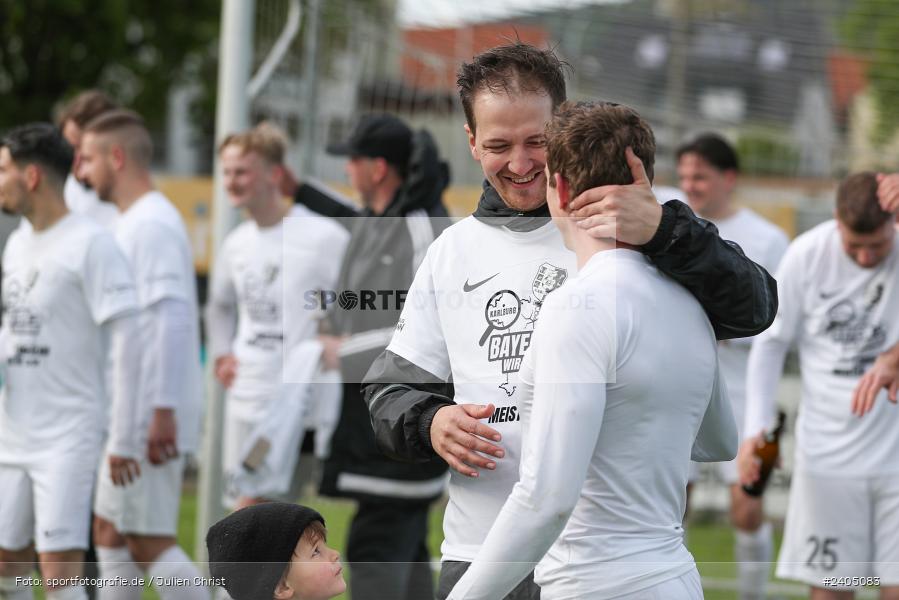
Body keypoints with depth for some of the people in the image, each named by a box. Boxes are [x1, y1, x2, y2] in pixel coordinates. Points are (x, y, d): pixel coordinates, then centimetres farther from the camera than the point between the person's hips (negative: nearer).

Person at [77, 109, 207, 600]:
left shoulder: (153, 224, -15)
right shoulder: (129, 223, 17)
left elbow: (171, 316, -23)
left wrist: (162, 411, -26)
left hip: (149, 416, -10)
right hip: (125, 414, 10)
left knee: (149, 540, -9)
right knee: (110, 529, 14)